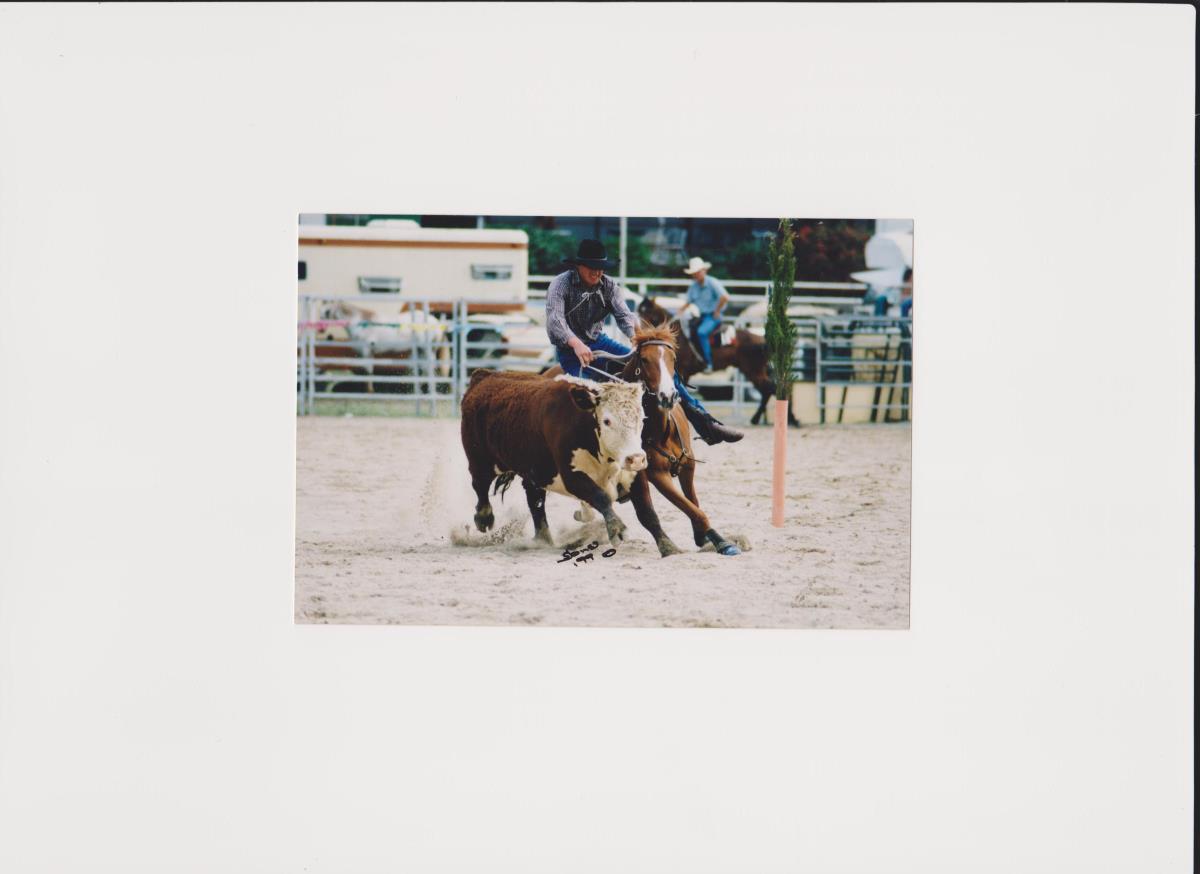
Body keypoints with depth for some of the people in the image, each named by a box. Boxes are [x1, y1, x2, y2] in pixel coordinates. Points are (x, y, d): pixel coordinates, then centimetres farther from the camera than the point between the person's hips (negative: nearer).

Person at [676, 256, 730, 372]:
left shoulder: (712, 283, -13)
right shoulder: (693, 286, 8)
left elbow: (725, 297, -23)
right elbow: (687, 302, 16)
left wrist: (717, 311, -16)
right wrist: (677, 315, 2)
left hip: (713, 316, -8)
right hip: (702, 316, 8)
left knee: (701, 332, -33)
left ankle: (708, 364, -29)